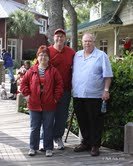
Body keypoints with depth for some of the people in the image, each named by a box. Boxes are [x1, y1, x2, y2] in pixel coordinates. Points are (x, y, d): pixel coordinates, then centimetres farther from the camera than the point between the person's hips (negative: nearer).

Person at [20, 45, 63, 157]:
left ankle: (48, 148, 19)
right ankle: (33, 148, 21)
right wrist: (27, 94, -1)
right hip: (34, 105, 1)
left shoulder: (53, 71, -1)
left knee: (48, 128, 8)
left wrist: (56, 97, -7)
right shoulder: (32, 71, 2)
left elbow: (59, 84, -2)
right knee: (34, 128, 10)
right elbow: (24, 83, 7)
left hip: (49, 105, -1)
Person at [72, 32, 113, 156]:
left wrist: (106, 90, -11)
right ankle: (85, 142, 28)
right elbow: (73, 73, 20)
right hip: (78, 95, 5)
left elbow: (107, 75, -4)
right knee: (82, 121, 13)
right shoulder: (77, 55, 14)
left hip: (94, 95, -5)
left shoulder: (101, 56, -1)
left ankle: (95, 145, 12)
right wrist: (73, 89, 14)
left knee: (95, 122, 1)